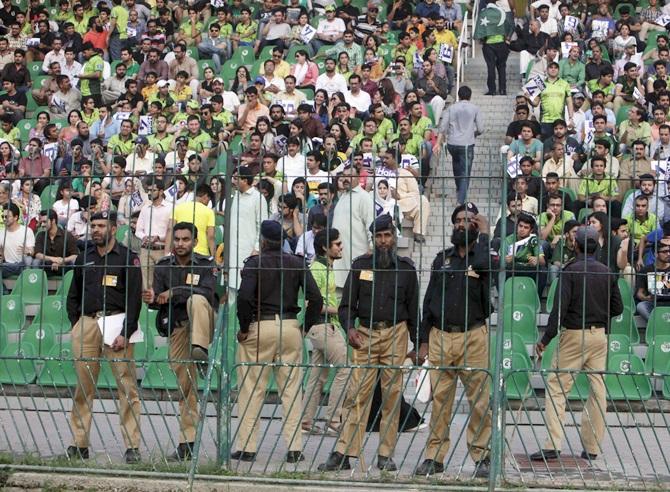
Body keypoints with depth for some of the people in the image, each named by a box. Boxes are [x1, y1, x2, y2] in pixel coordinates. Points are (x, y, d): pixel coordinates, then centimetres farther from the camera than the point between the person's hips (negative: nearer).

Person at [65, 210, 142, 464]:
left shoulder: (128, 258, 3)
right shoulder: (84, 258, 17)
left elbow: (134, 299, -3)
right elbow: (73, 295, 23)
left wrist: (126, 333, -11)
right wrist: (75, 325, 9)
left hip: (116, 323, -4)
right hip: (86, 323, 4)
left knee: (127, 387, -7)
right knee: (83, 386, 3)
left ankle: (132, 446, -7)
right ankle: (79, 444, 7)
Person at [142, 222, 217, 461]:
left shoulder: (206, 264, 1)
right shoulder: (163, 266, 9)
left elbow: (207, 292, -16)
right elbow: (158, 299, 0)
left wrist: (174, 292, -21)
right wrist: (152, 300, -25)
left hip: (202, 325, -3)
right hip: (177, 328, 3)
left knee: (196, 301, -33)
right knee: (185, 385, 2)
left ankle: (201, 349, -48)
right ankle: (187, 442, 6)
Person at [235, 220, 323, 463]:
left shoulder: (254, 263, -4)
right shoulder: (297, 264, 6)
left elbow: (244, 296, -18)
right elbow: (316, 299, -1)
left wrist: (244, 328, -7)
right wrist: (305, 327, 7)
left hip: (259, 326, -3)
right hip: (290, 327, 3)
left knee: (251, 389, 3)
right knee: (292, 389, 7)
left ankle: (246, 447, 3)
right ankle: (294, 448, 4)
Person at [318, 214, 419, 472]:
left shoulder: (405, 267, 8)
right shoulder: (361, 265, 9)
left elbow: (413, 308, 11)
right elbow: (347, 304, 10)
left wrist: (418, 343, 7)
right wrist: (350, 328, -8)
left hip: (395, 333, 0)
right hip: (364, 333, 0)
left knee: (392, 393, 0)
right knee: (357, 394, -6)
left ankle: (386, 454, 6)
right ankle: (343, 453, -8)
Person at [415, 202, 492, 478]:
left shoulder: (483, 256, 5)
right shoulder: (442, 259, 15)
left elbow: (483, 264, -23)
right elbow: (429, 300, 16)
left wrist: (483, 234, -7)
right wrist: (424, 340, 10)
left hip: (473, 338, -3)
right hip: (440, 338, 3)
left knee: (479, 401, -3)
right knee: (439, 400, 3)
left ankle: (481, 457, 2)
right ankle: (434, 457, 6)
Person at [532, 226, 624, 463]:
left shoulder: (570, 271, -9)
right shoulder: (606, 273, 5)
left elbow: (560, 307, -14)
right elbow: (617, 308, 9)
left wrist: (546, 339, -10)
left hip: (574, 334, -5)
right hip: (599, 335, 5)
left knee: (556, 387, -1)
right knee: (597, 389, 8)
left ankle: (552, 445, -11)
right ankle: (592, 447, 10)